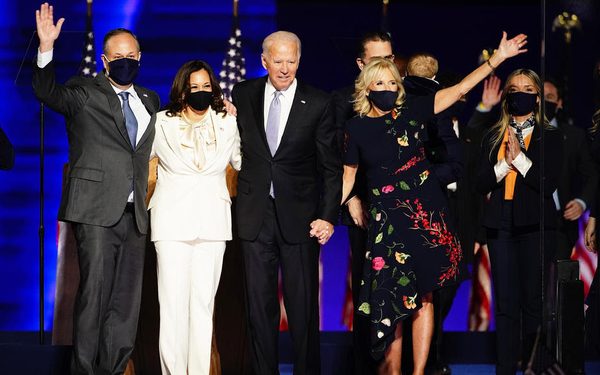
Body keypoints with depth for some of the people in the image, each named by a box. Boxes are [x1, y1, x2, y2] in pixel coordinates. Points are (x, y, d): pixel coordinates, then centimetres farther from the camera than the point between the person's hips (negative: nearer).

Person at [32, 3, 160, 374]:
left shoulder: (150, 100, 19)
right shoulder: (84, 93, 1)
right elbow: (47, 92, -15)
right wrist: (46, 47, -29)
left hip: (134, 213, 6)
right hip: (97, 210, -5)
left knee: (127, 301, 6)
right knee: (94, 293, -9)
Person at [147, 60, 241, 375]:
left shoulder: (227, 124, 10)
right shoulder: (161, 123, 4)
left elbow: (242, 161, 24)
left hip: (212, 222, 2)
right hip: (172, 221, -2)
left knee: (204, 302, 3)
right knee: (173, 301, -7)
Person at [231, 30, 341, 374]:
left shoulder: (319, 104, -2)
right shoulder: (243, 95, 5)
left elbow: (331, 166, -1)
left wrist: (329, 217, -8)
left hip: (300, 217, -2)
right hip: (255, 214, 2)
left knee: (304, 304, 3)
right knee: (260, 303, 7)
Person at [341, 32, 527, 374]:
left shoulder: (411, 111, 2)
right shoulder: (357, 128, 2)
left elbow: (460, 89, 2)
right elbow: (348, 178, 8)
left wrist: (498, 58, -3)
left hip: (426, 213, 1)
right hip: (387, 218, -1)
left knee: (423, 296, 3)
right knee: (392, 300, -2)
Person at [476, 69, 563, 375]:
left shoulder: (550, 137, 4)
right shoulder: (493, 137, 14)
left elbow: (550, 184, -7)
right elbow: (481, 183, 6)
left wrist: (520, 159, -12)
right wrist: (505, 164, -9)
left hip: (535, 226, -3)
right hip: (500, 225, 3)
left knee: (533, 301, -3)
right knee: (505, 303, 3)